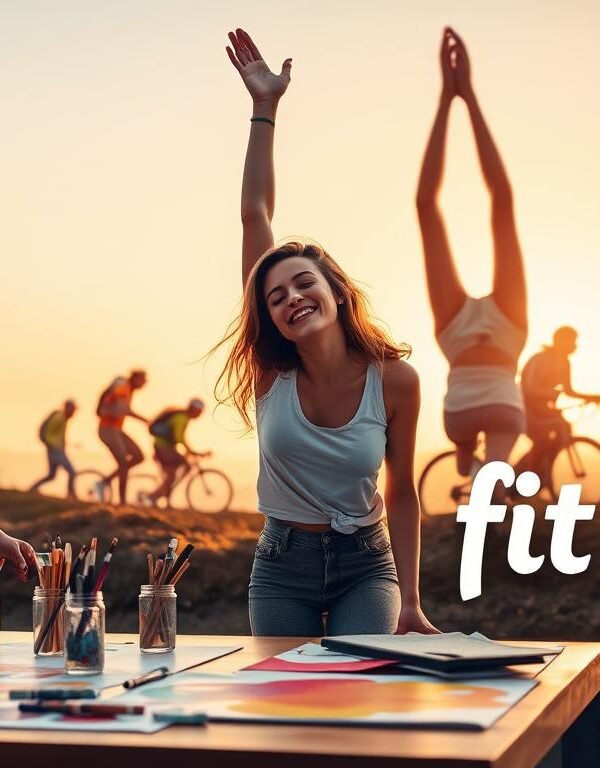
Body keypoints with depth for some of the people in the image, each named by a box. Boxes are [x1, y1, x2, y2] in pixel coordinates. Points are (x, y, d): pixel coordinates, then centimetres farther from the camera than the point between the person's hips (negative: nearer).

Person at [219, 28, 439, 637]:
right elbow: (255, 217, -14)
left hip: (366, 566, -2)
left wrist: (410, 603, -3)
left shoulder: (395, 380, -15)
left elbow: (401, 494, -3)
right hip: (281, 567, 2)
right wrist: (264, 109, -13)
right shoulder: (272, 371, -11)